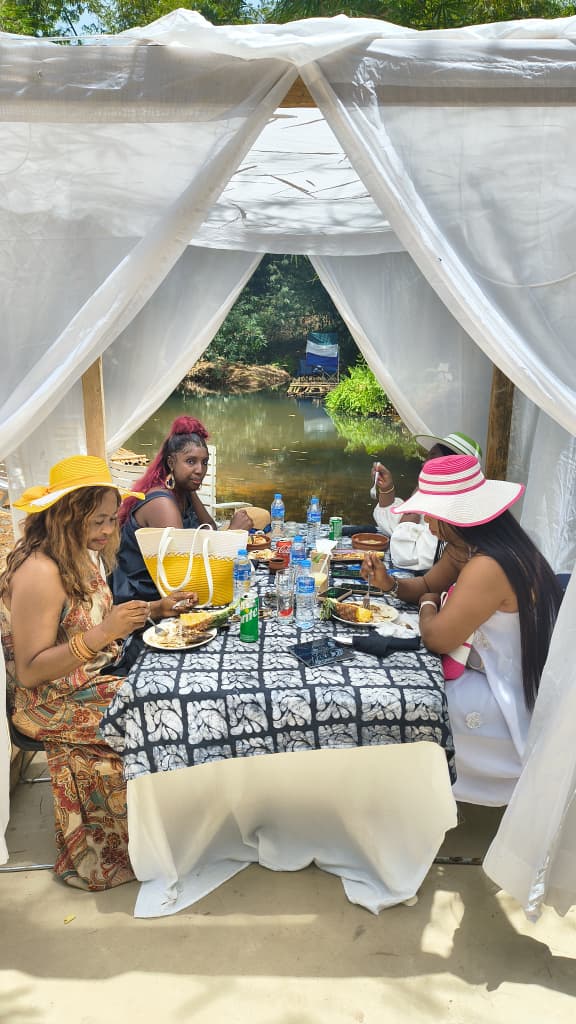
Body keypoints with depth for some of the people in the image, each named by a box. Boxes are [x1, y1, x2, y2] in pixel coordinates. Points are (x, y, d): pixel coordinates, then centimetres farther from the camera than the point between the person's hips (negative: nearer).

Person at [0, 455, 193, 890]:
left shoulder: (85, 556, 4)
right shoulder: (39, 572, -24)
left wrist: (155, 608, 1)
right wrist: (101, 635, -32)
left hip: (95, 681, 8)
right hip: (53, 704, -8)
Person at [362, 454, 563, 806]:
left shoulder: (487, 567, -33)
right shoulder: (465, 547, -1)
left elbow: (437, 638, -26)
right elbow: (427, 585, 15)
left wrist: (428, 605, -6)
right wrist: (391, 584, -5)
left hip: (518, 696, -9)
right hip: (501, 672, 9)